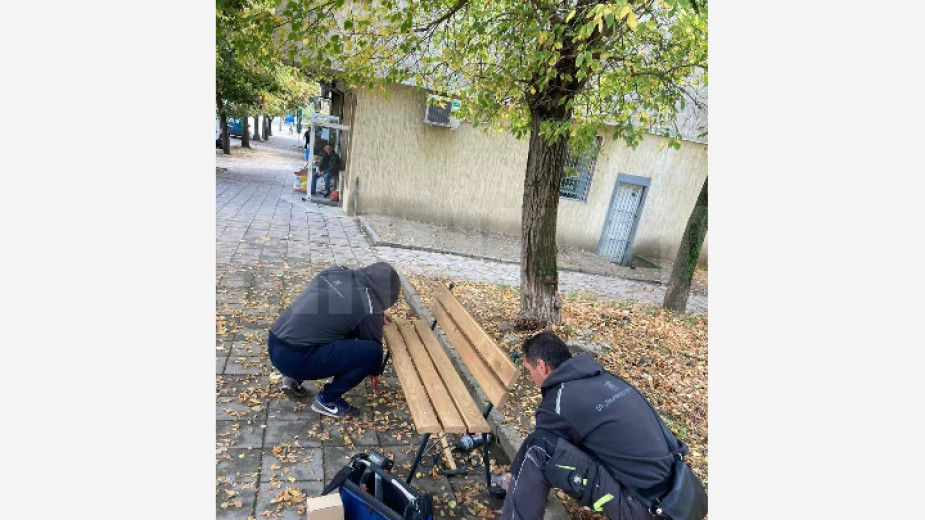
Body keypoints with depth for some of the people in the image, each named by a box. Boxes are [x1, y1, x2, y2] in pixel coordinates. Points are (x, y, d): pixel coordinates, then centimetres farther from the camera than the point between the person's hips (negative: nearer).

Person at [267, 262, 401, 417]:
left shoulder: (335, 271, 10)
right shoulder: (369, 305, -9)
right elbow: (372, 343, 8)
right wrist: (374, 372, 29)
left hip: (274, 346, 8)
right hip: (295, 357, -8)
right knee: (372, 351, -7)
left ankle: (293, 378, 20)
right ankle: (326, 400, 8)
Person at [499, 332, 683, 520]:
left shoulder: (558, 403, -17)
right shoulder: (601, 377, 7)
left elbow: (539, 450, 1)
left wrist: (515, 479, 22)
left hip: (639, 503, -9)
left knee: (538, 449, -16)